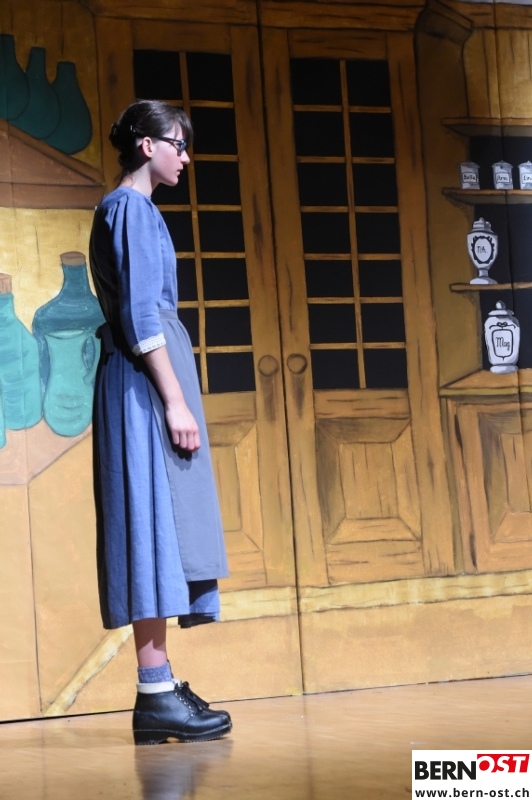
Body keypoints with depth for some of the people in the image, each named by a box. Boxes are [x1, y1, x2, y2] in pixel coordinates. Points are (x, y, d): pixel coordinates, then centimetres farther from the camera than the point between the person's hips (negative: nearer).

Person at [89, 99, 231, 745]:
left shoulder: (123, 208, 22)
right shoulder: (133, 208, -8)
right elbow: (140, 314, -16)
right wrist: (175, 400, -19)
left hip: (141, 377, 10)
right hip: (147, 379, -10)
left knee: (162, 528, 7)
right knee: (156, 521, -11)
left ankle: (159, 688, 8)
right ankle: (156, 693, -11)